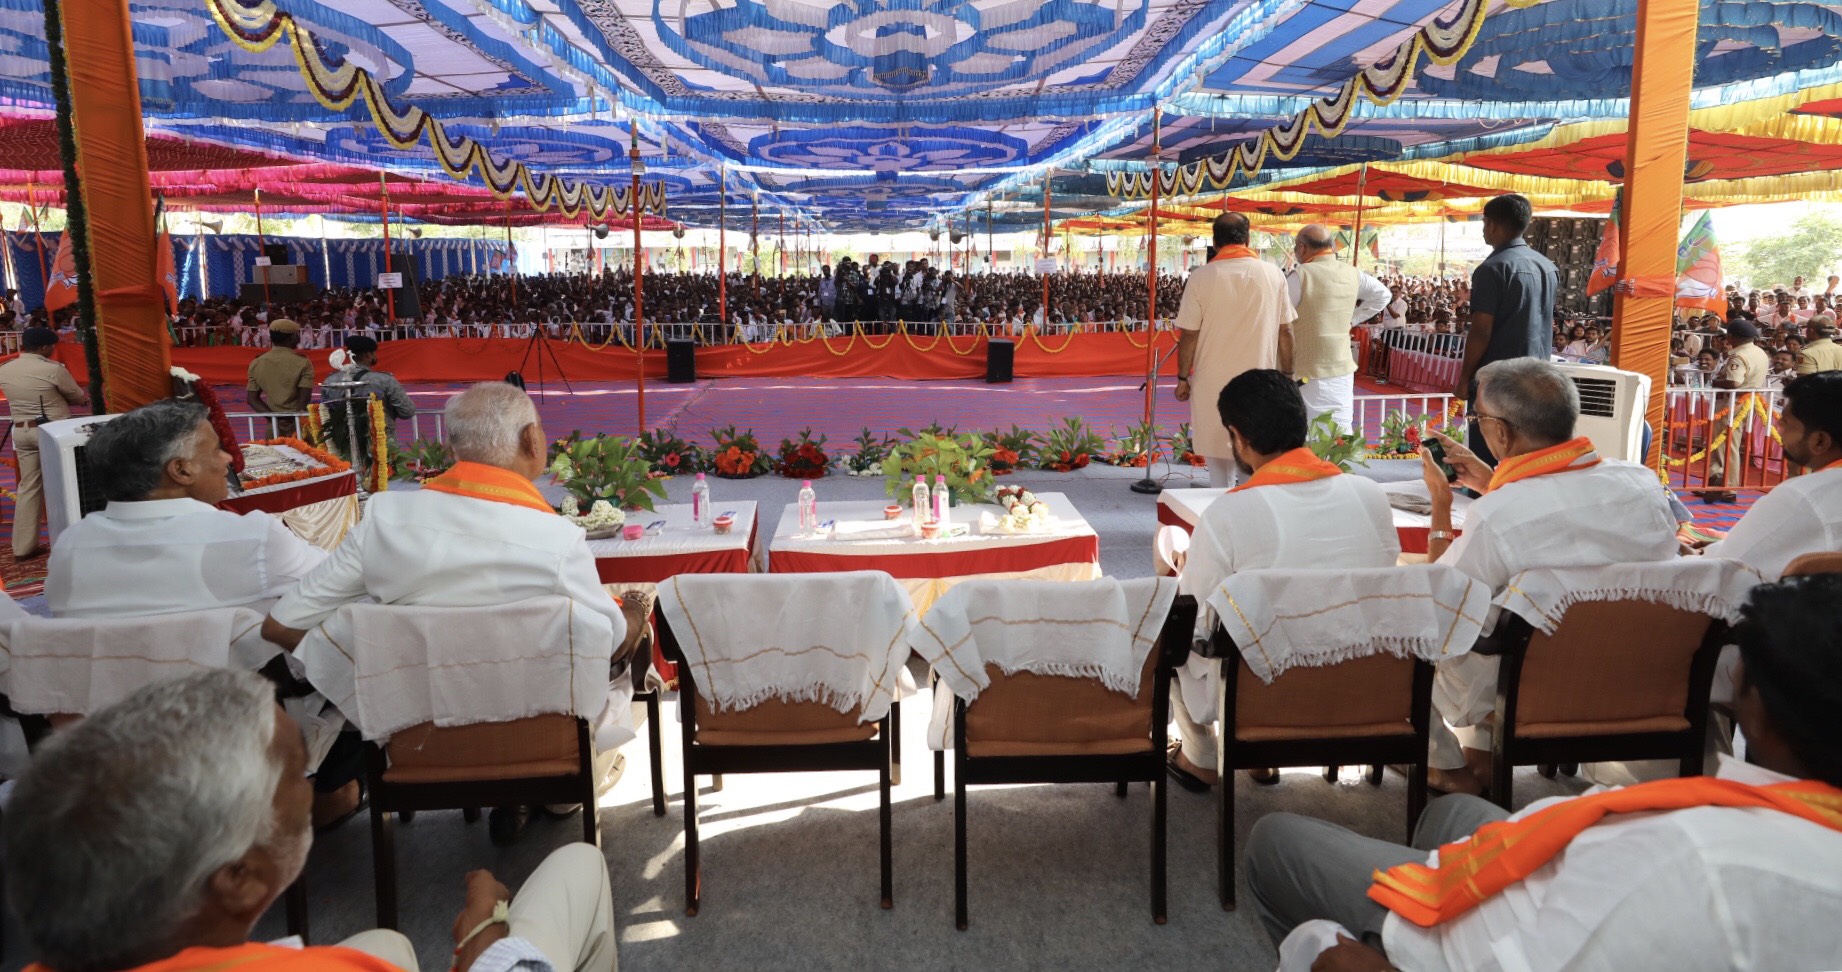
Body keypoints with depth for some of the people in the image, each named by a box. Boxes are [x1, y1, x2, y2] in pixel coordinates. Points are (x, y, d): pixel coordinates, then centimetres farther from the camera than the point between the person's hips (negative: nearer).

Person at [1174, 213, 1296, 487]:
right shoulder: (1274, 275, -3)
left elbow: (1189, 335, -7)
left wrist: (1183, 377, 5)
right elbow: (1285, 332, 1)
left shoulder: (1201, 277, -8)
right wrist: (1287, 375, 12)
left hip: (1213, 383, -1)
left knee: (1218, 458, 11)